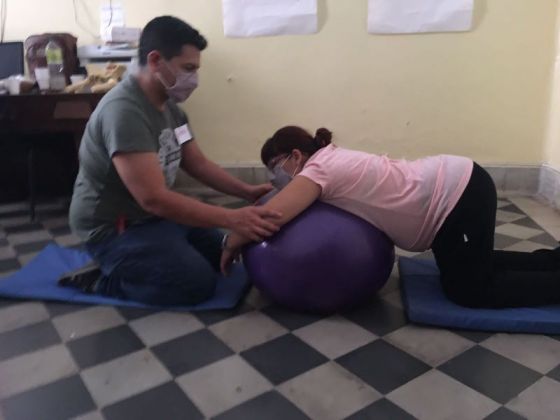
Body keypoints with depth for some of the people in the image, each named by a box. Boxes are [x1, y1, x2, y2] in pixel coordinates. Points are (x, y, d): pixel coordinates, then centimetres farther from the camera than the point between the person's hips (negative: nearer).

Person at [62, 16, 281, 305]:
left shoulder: (170, 105, 3)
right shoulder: (124, 110, -28)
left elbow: (198, 164, 8)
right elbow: (154, 198, -35)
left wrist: (247, 192, -4)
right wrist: (232, 219, -35)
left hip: (151, 216, 9)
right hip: (113, 228, -9)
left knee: (222, 254, 14)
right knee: (198, 283, -16)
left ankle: (122, 266, 17)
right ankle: (101, 281, -1)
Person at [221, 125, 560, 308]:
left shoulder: (318, 170, -19)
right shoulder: (330, 160, 8)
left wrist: (231, 246, -9)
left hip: (461, 194, -9)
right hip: (456, 187, 9)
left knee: (471, 290, 3)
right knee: (471, 267, 24)